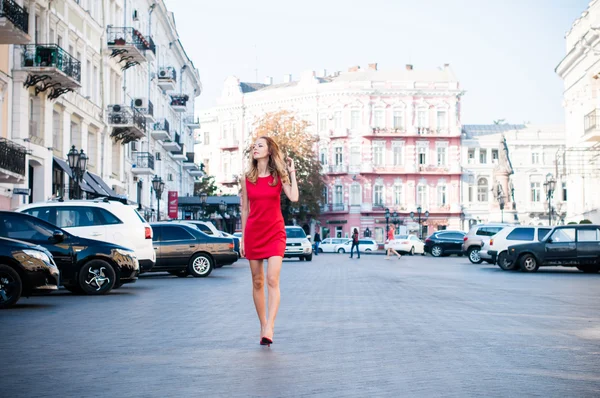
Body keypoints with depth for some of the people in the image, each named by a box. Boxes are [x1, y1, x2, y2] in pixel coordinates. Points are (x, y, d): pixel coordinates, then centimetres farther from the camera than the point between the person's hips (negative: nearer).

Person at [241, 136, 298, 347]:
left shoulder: (279, 176, 3)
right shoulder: (247, 178, 7)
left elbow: (294, 198, -13)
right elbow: (244, 209, 10)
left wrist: (292, 173, -6)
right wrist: (242, 237, 9)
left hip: (275, 233, -2)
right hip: (253, 233, 3)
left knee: (272, 280, -15)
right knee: (257, 282, 6)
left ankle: (269, 328, -20)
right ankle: (263, 326, 15)